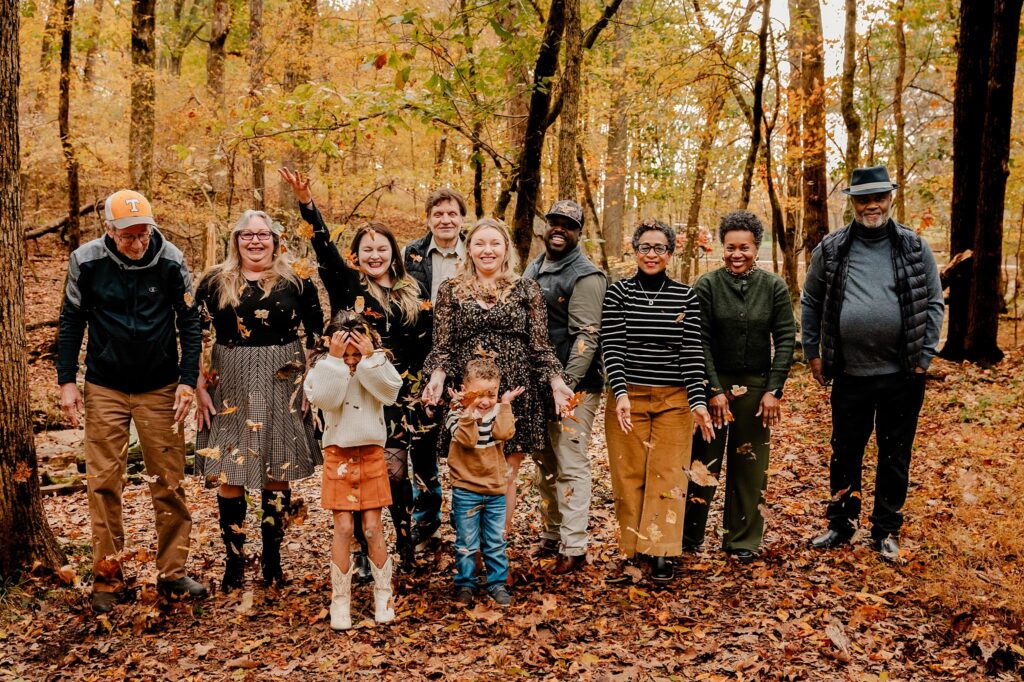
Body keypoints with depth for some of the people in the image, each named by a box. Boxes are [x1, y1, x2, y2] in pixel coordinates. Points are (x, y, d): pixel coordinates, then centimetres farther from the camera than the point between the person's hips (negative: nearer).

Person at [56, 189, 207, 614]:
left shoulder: (170, 260, -8)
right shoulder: (86, 261, -7)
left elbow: (189, 321, 0)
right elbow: (71, 322, 3)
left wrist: (188, 380, -6)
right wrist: (67, 381, -1)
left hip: (160, 388, 0)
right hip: (105, 388, 0)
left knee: (169, 483, 3)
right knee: (103, 483, 2)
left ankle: (172, 574, 15)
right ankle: (107, 578, 14)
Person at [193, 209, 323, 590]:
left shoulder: (296, 280, 2)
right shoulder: (215, 282, 3)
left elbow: (317, 334, 7)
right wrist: (199, 387, -2)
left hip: (283, 387, 0)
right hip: (230, 387, 0)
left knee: (278, 476, 5)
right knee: (228, 476, 0)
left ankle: (272, 559, 19)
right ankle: (234, 561, 13)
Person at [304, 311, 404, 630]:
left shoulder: (377, 362, -4)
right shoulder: (323, 366, -7)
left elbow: (390, 392, -20)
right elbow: (324, 399, -24)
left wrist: (370, 358, -25)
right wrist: (335, 360, -26)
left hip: (371, 454, 1)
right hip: (338, 455, -1)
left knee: (372, 527, 3)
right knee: (343, 527, -1)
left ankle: (383, 596, 17)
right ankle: (340, 601, 10)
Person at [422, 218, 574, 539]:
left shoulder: (527, 290, 7)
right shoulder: (450, 291, 8)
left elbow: (540, 345, 6)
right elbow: (442, 346, 5)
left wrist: (557, 382, -8)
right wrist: (437, 377, -13)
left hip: (516, 393, 0)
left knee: (506, 478, 5)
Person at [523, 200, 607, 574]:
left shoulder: (585, 276, -11)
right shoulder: (534, 269, 14)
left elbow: (586, 335, -16)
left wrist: (566, 384, -22)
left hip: (573, 386, -8)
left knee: (571, 466, -5)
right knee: (545, 463, 16)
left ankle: (573, 547, 3)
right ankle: (550, 535, 29)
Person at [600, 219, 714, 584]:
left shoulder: (686, 297, 4)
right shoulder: (618, 292, 0)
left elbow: (693, 351, -1)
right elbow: (611, 346, -7)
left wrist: (698, 400, -9)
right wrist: (620, 393, -19)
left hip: (674, 399, 1)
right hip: (627, 396, -1)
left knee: (668, 474, -2)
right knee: (629, 475, 3)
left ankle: (660, 553, 2)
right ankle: (633, 551, 13)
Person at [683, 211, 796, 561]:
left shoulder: (774, 286, 1)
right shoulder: (707, 285, -3)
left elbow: (785, 339, 1)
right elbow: (701, 341, -5)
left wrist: (774, 390, -5)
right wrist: (714, 389, -11)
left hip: (756, 387, 2)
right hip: (714, 383, -2)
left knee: (750, 465, 8)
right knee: (704, 460, 0)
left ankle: (743, 540, 20)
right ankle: (689, 536, 13)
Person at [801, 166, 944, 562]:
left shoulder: (915, 247, 1)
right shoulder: (831, 249, 2)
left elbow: (934, 304, 4)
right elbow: (810, 302, 11)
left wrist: (925, 356, -2)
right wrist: (812, 353, 7)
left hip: (902, 375, 0)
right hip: (849, 374, 1)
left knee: (895, 455, 9)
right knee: (845, 452, 11)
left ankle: (886, 531, 23)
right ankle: (841, 524, 27)